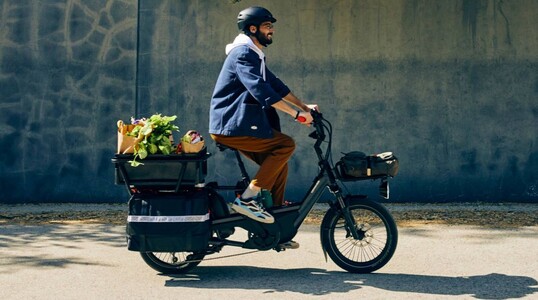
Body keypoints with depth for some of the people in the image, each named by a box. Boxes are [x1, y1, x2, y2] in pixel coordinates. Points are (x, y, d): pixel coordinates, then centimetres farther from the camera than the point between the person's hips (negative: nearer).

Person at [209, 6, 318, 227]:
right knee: (286, 145, -16)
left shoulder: (255, 55, 20)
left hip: (239, 124, 10)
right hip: (231, 126, -10)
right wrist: (297, 114, -27)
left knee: (279, 163, 6)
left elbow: (276, 85, 20)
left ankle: (276, 222, 11)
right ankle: (247, 199, -15)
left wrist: (304, 106, 12)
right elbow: (261, 90, -25)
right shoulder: (243, 53, -14)